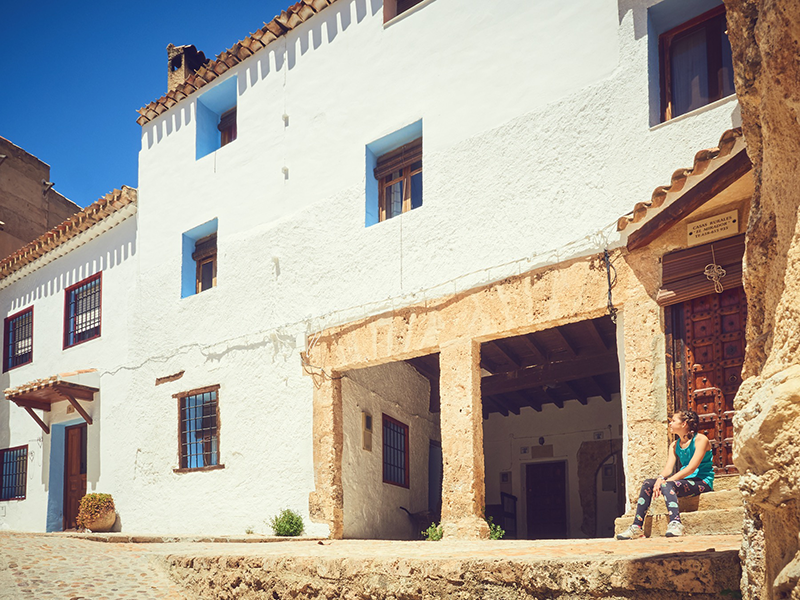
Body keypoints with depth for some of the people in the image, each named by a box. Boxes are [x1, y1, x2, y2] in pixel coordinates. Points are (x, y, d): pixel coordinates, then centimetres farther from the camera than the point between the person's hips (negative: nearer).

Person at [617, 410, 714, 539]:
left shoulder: (701, 440, -7)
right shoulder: (674, 445, 16)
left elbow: (692, 468, -18)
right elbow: (668, 468, 3)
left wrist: (667, 480, -25)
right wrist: (660, 478, -21)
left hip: (702, 482, -7)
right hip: (685, 481, 7)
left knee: (667, 485, -34)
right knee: (648, 483, -12)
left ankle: (675, 523, -54)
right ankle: (637, 527, -20)